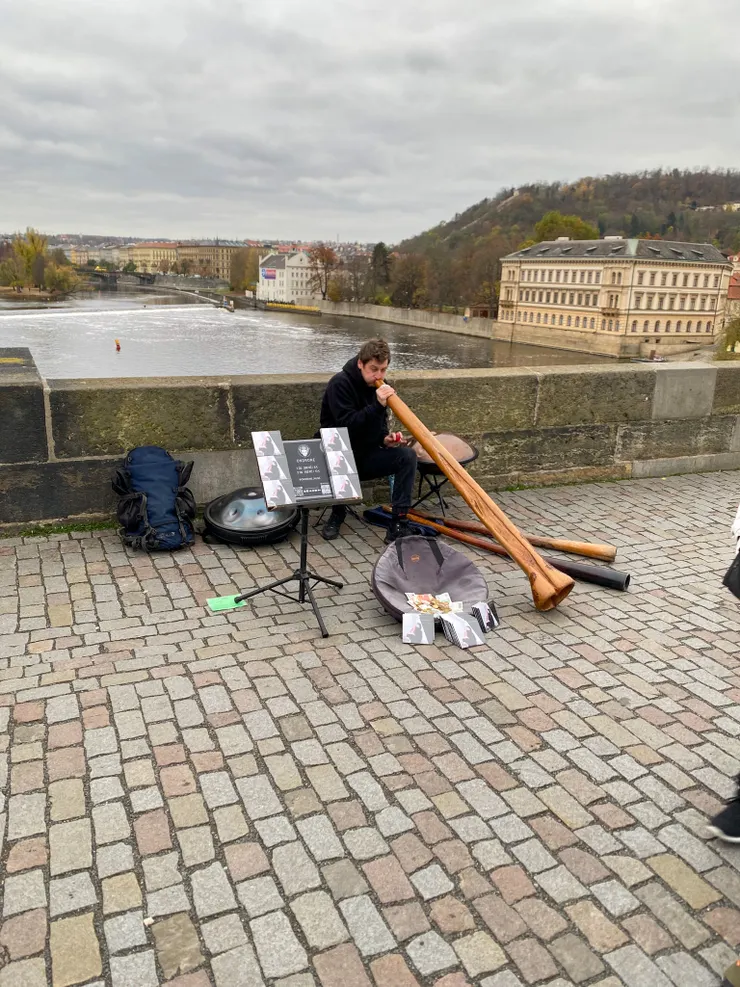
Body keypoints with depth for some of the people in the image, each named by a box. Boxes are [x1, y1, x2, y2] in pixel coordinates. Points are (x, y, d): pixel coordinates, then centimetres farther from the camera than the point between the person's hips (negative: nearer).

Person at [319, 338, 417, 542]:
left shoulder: (379, 385, 3)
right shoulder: (340, 384, -17)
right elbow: (346, 425, -26)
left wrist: (385, 438, -9)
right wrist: (377, 405, -34)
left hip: (367, 455, 5)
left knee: (407, 455, -18)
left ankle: (398, 524, -21)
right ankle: (337, 513, -6)